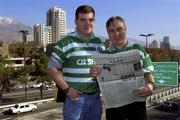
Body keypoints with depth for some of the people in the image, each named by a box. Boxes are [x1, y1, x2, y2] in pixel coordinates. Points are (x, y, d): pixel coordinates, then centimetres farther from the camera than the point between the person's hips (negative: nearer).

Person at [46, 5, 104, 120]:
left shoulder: (98, 42, 9)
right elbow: (51, 68, -7)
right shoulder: (66, 42, -7)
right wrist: (67, 89, -13)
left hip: (95, 97, 5)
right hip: (75, 96, -5)